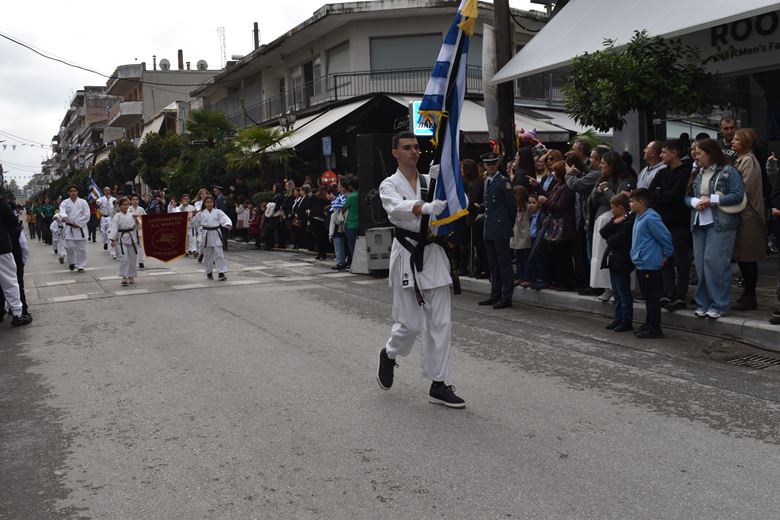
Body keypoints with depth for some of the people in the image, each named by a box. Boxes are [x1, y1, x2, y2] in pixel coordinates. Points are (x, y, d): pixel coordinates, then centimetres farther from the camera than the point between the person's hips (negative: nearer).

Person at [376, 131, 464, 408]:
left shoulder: (431, 181, 10)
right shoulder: (389, 185, -1)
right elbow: (397, 208, -24)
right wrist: (429, 208, -42)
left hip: (433, 252, 4)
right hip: (407, 253, -4)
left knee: (440, 321, 1)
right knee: (410, 323, 0)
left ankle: (438, 385, 10)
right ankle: (389, 355, 33)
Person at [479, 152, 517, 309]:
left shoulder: (503, 181, -9)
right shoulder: (487, 181, 15)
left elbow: (512, 205, -8)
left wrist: (510, 224, -1)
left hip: (500, 229, -8)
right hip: (489, 228, 8)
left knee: (504, 263, -5)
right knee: (493, 264, 13)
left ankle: (506, 297, -2)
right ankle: (495, 294, 20)